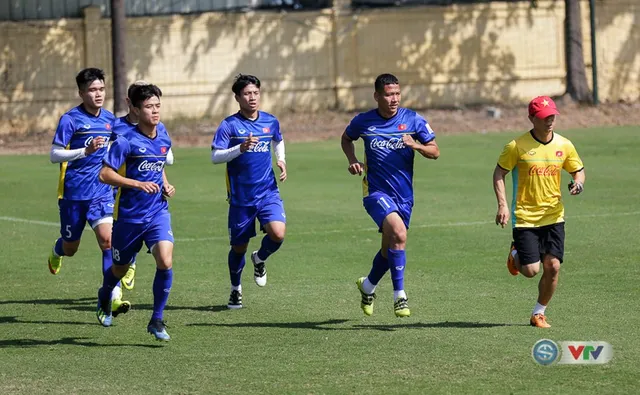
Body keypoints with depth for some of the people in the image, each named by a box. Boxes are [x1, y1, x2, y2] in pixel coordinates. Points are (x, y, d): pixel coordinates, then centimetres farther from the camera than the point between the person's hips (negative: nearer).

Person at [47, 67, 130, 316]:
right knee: (70, 248, 12)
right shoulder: (70, 119, -11)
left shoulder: (109, 119, 5)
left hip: (101, 193, 3)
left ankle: (114, 297, -21)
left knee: (107, 239, -17)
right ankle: (56, 253, 50)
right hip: (73, 193, -3)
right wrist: (86, 150, -25)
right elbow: (54, 155, -14)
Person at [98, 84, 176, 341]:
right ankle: (104, 299, 50)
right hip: (129, 215, -3)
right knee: (120, 269, 15)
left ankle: (157, 320, -6)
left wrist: (165, 185, 7)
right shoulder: (126, 141, -14)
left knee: (165, 262, -19)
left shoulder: (163, 137, 4)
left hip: (158, 212, 3)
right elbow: (105, 175, -16)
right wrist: (139, 184, -24)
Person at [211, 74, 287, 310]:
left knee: (277, 234, -21)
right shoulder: (230, 125, -8)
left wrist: (281, 161, 8)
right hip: (240, 197, -2)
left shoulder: (270, 122, 4)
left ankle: (260, 259, 14)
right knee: (239, 247, 8)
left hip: (268, 192, 2)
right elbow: (215, 157, -13)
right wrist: (240, 149, -27)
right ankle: (235, 289, 34)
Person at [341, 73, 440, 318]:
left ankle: (368, 285, 44)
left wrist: (415, 145, -19)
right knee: (398, 233, -28)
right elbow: (346, 138, 19)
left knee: (390, 247, 14)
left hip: (403, 194, 3)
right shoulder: (363, 121, -2)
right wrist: (352, 160, 1)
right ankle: (399, 295, -22)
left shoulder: (413, 120, -2)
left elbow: (435, 152, 1)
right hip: (376, 191, -3)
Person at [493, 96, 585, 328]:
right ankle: (515, 254, 29)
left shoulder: (564, 145, 1)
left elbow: (578, 170, 13)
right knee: (531, 270, -7)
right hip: (525, 217, -3)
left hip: (554, 216, 3)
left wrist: (578, 183, -11)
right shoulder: (517, 146, -9)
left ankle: (539, 313, 14)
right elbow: (499, 173, -1)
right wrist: (503, 205, -11)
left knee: (553, 266, -6)